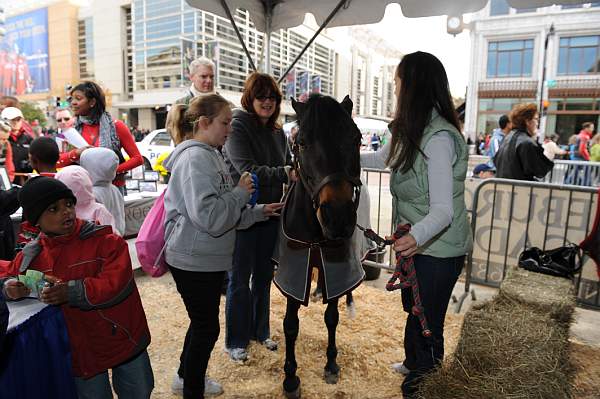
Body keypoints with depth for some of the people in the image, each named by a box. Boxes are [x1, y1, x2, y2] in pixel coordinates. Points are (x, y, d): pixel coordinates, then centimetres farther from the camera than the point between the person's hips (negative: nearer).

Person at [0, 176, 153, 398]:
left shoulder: (104, 239, -15)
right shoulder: (31, 256, -2)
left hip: (122, 338, -1)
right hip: (81, 350, 2)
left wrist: (71, 291, -31)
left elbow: (117, 283, -24)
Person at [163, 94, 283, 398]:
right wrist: (241, 192, -16)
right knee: (207, 327, 7)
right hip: (194, 261, -10)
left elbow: (226, 214, 16)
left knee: (203, 322, 24)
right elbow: (209, 217, -29)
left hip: (210, 259, 10)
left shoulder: (210, 156, 9)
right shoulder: (194, 159, -21)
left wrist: (259, 212, 7)